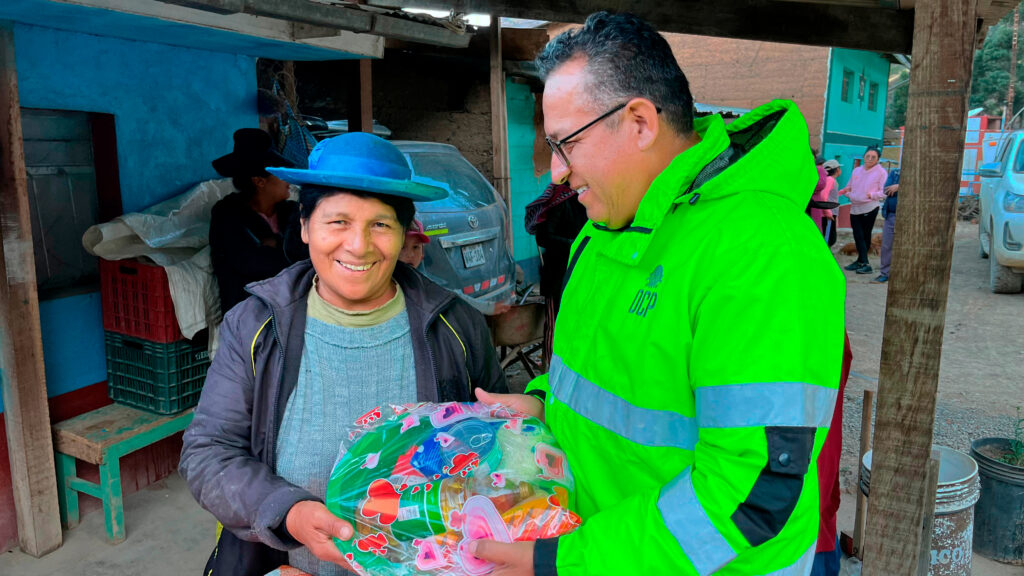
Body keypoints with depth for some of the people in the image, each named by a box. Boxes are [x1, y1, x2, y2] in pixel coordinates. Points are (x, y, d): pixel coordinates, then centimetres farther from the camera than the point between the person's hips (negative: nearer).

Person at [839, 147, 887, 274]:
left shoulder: (881, 172, -1)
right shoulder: (856, 170, 15)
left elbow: (884, 192, -5)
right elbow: (849, 187, 23)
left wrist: (872, 195, -18)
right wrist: (846, 192, 2)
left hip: (870, 208, -5)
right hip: (855, 207, 5)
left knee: (865, 235, 1)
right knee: (858, 235, 1)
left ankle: (861, 261, 5)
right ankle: (864, 263, 7)